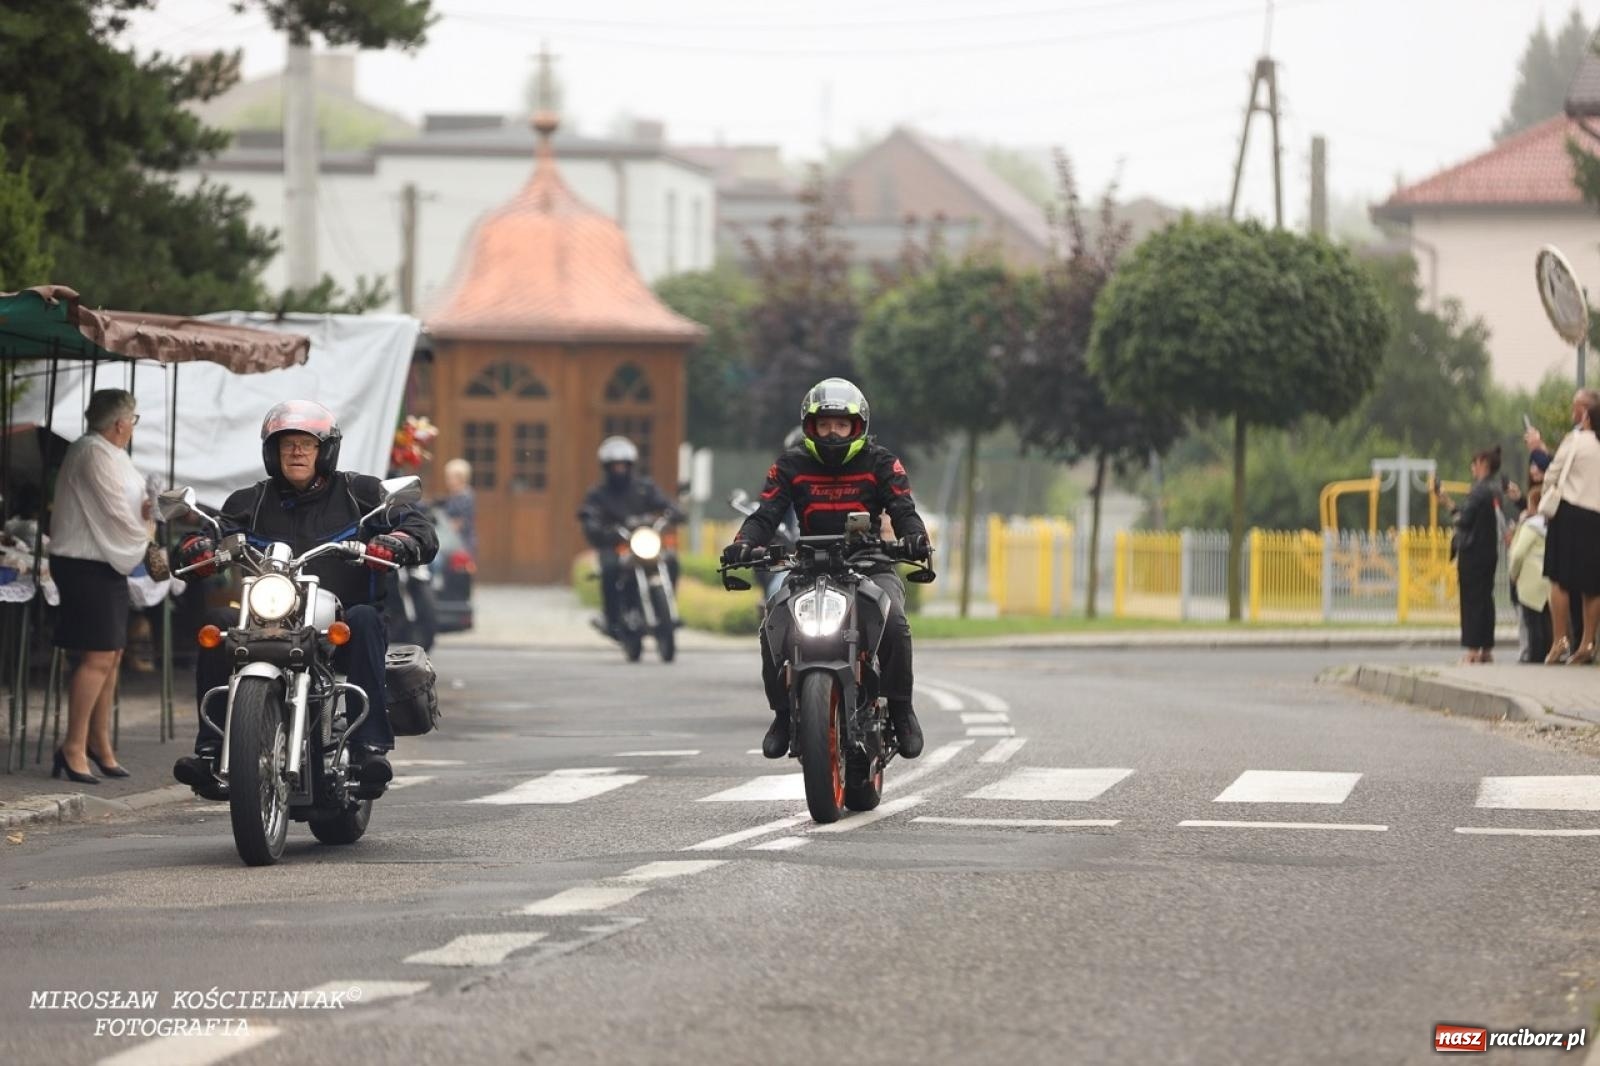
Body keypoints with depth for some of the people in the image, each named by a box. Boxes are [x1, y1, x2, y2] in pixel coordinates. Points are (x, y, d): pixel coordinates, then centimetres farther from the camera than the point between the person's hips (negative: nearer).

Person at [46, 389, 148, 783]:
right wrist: (147, 543, -4)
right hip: (88, 567, -11)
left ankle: (99, 743, 19)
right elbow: (114, 513, -18)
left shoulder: (101, 452, 17)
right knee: (98, 658, -14)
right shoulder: (96, 454, -16)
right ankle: (74, 748, -14)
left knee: (111, 655, 12)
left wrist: (142, 510, 3)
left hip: (104, 563, 11)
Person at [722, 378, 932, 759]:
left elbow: (903, 510, -5)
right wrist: (744, 543, -24)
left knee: (894, 624, -32)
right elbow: (766, 515, -2)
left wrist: (914, 538, -28)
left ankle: (900, 709, -13)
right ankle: (784, 713, -6)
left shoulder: (879, 463, 2)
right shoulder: (791, 465, 4)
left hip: (870, 567, -1)